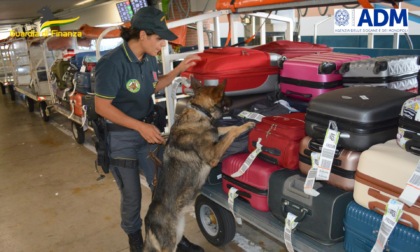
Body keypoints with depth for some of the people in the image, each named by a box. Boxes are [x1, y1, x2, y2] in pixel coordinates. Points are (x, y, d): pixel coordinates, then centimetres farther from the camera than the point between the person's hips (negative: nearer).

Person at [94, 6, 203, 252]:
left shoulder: (149, 58, -1)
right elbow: (101, 107, -22)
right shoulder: (113, 63, -23)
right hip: (121, 138, -6)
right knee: (132, 196, 10)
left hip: (148, 131, 6)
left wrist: (179, 69, 2)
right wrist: (140, 126, -26)